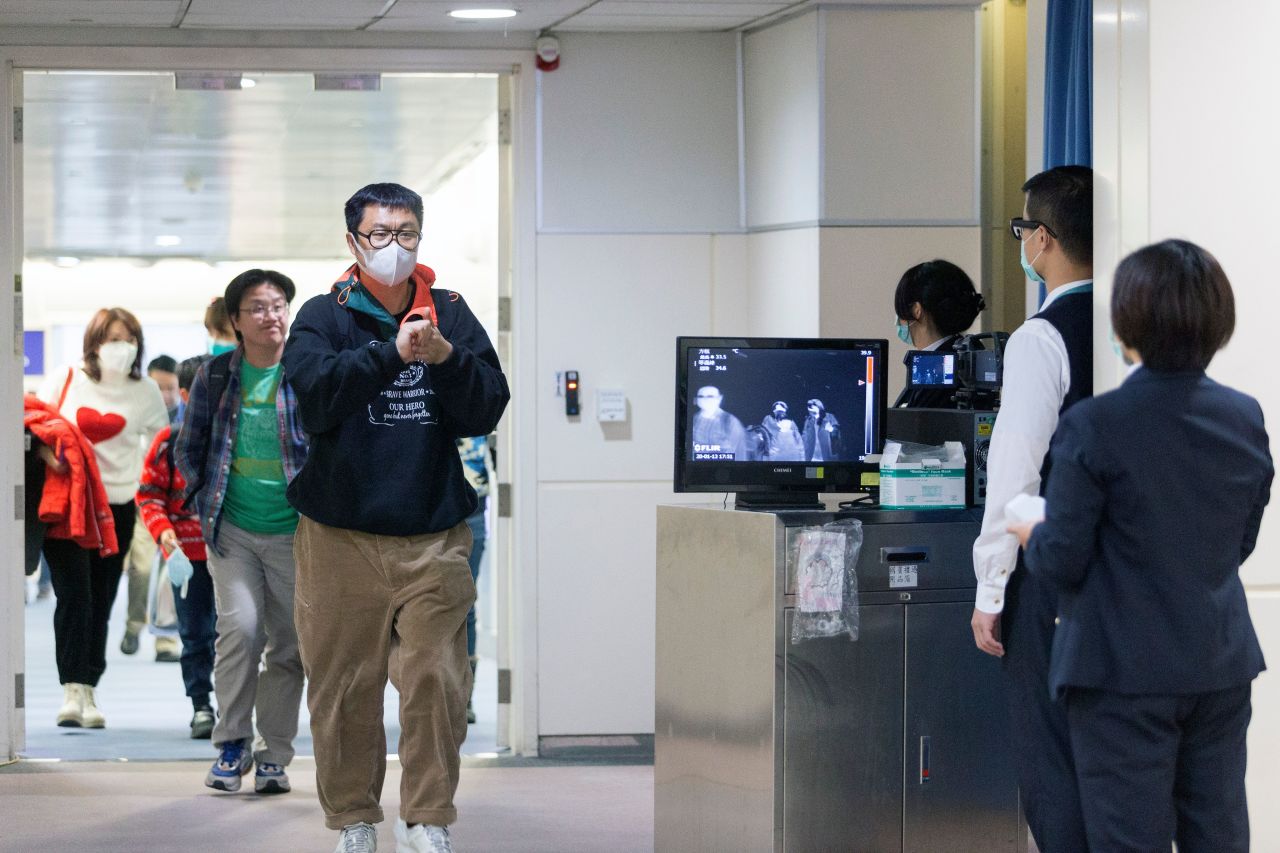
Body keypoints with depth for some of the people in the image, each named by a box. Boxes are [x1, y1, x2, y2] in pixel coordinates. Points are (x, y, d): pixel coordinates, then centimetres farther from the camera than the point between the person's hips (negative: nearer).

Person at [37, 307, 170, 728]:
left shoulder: (145, 392, 6)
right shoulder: (64, 381, 1)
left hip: (117, 507, 2)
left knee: (101, 602, 5)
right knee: (74, 595, -13)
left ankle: (88, 692, 12)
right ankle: (73, 691, -15)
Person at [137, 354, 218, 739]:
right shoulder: (169, 442, -1)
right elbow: (148, 493, 2)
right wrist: (163, 531, -13)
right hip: (188, 555, 0)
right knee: (194, 633, 5)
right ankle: (200, 706, 12)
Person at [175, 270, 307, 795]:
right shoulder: (215, 375, 3)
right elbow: (188, 450, 14)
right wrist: (207, 501, 5)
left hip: (294, 532, 0)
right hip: (232, 530, 0)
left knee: (288, 645, 4)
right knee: (239, 627, -16)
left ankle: (273, 755, 15)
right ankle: (232, 745, -1)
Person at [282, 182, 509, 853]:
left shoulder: (451, 315, 9)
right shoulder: (325, 316, 4)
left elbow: (486, 410, 1)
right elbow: (315, 393, -15)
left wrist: (446, 358, -17)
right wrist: (391, 354, -25)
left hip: (434, 538, 1)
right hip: (342, 536, -1)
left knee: (437, 683, -4)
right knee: (343, 685, 4)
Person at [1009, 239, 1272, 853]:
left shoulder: (1093, 427, -17)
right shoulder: (1246, 418, 1)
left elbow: (1062, 561, -13)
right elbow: (1239, 543, 11)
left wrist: (1032, 536, 9)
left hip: (1126, 673, -5)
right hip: (1222, 666, 5)